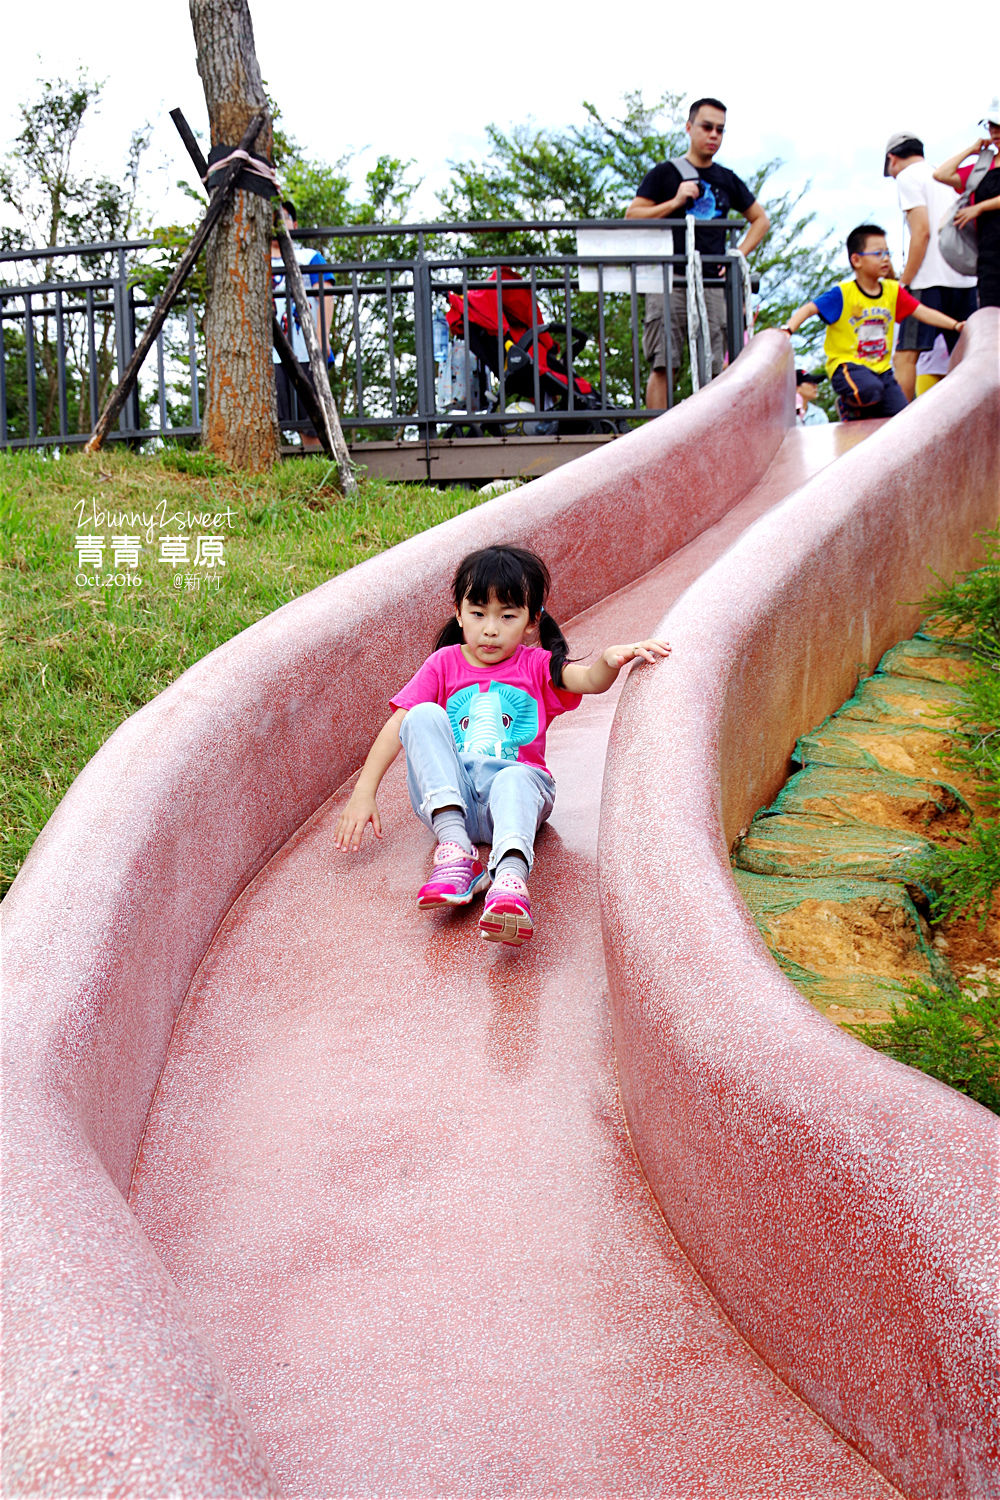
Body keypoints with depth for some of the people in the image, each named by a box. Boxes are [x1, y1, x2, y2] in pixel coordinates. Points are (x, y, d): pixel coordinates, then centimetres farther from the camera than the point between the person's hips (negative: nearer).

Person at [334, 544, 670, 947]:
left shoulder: (536, 665, 12)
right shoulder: (444, 663, 14)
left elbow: (589, 680, -10)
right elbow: (398, 725, 4)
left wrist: (610, 660, -35)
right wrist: (364, 791, -8)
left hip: (517, 781, -1)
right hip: (446, 794, 1)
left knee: (515, 779, -36)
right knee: (424, 716, -23)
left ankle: (510, 878, -68)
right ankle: (454, 848, -38)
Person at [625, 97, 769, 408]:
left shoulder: (728, 180, 18)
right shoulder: (664, 173, 9)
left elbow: (760, 220, 28)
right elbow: (631, 217, 3)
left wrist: (738, 256, 13)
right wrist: (675, 202, -7)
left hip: (713, 285, 3)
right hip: (669, 282, -3)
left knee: (712, 370, -2)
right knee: (662, 366, -11)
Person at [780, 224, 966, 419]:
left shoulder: (893, 290, 7)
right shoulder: (843, 294, -9)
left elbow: (922, 312, 7)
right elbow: (809, 309, -13)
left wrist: (955, 325, -3)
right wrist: (787, 330, -31)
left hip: (881, 368, 6)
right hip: (847, 364, -6)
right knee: (870, 390, -37)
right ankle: (848, 405, -1)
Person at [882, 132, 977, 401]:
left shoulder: (908, 177, 0)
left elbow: (922, 231, -11)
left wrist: (905, 281, -9)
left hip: (931, 279, -8)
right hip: (965, 278, 8)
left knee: (905, 356, -10)